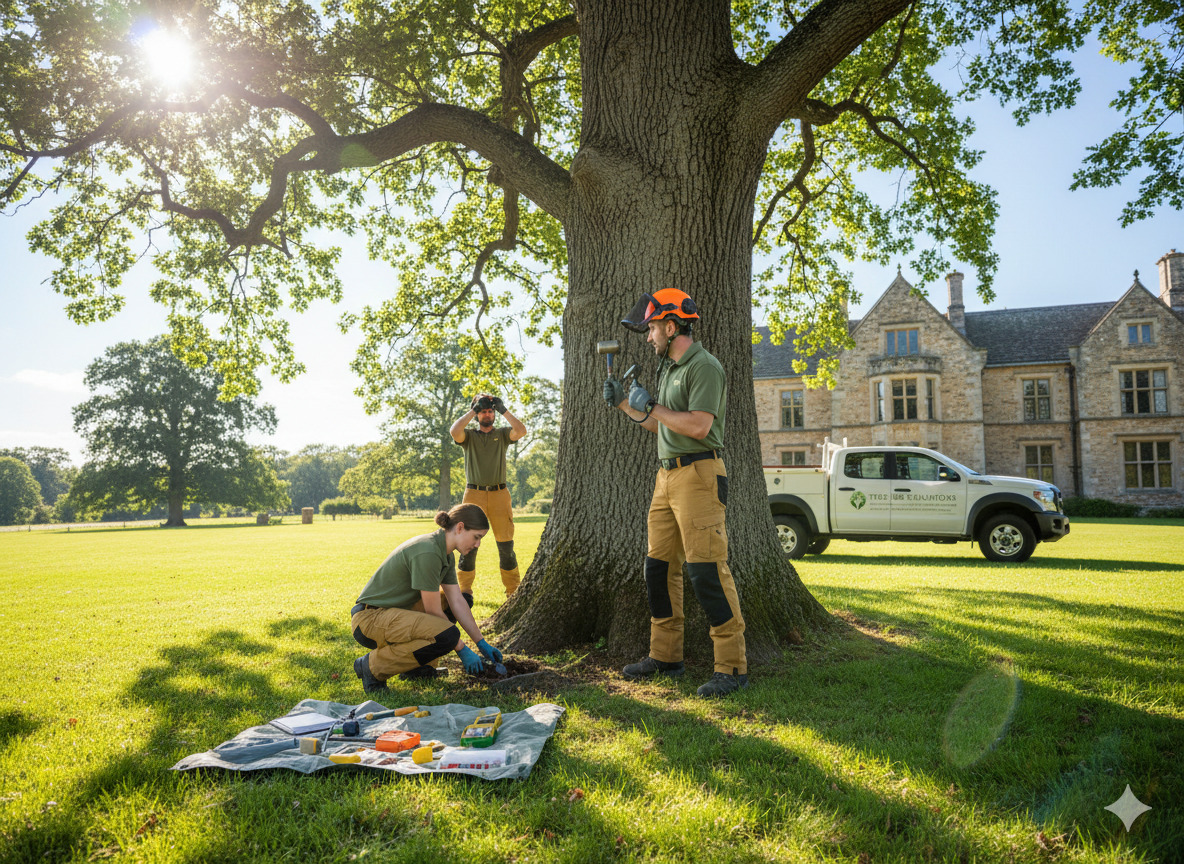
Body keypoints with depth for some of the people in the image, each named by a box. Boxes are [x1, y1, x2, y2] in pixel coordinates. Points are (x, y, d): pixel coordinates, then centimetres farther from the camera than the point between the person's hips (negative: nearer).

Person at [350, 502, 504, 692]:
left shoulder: (445, 554, 6)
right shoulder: (428, 553, -24)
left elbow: (457, 603, 7)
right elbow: (434, 612, -19)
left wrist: (483, 644, 6)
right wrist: (463, 650, -11)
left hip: (394, 611, 10)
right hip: (369, 619, -10)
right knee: (447, 635, -27)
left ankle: (416, 667, 12)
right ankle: (373, 665, -9)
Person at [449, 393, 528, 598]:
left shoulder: (502, 434, 13)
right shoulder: (469, 435, 11)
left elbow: (521, 431, -8)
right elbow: (454, 432, -12)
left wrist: (503, 410, -6)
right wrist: (472, 411, -6)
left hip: (499, 494, 1)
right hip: (474, 494, 0)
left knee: (506, 543, 0)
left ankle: (513, 589, 8)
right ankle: (465, 590, 6)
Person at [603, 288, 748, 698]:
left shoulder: (704, 367, -10)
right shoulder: (669, 368, 19)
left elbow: (698, 426, -21)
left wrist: (651, 404, -12)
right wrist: (623, 403, 15)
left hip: (699, 475, -9)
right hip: (667, 476, 10)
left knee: (707, 569, -11)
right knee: (659, 567, 10)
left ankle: (732, 667, -4)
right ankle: (665, 656, 20)